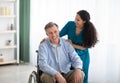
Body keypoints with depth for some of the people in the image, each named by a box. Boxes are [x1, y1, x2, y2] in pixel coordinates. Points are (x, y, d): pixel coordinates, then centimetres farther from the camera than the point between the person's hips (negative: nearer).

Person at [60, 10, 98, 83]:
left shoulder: (88, 31, -16)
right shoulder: (70, 24, -12)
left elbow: (85, 47, -12)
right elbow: (59, 34, -7)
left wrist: (72, 45, -18)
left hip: (82, 57, -1)